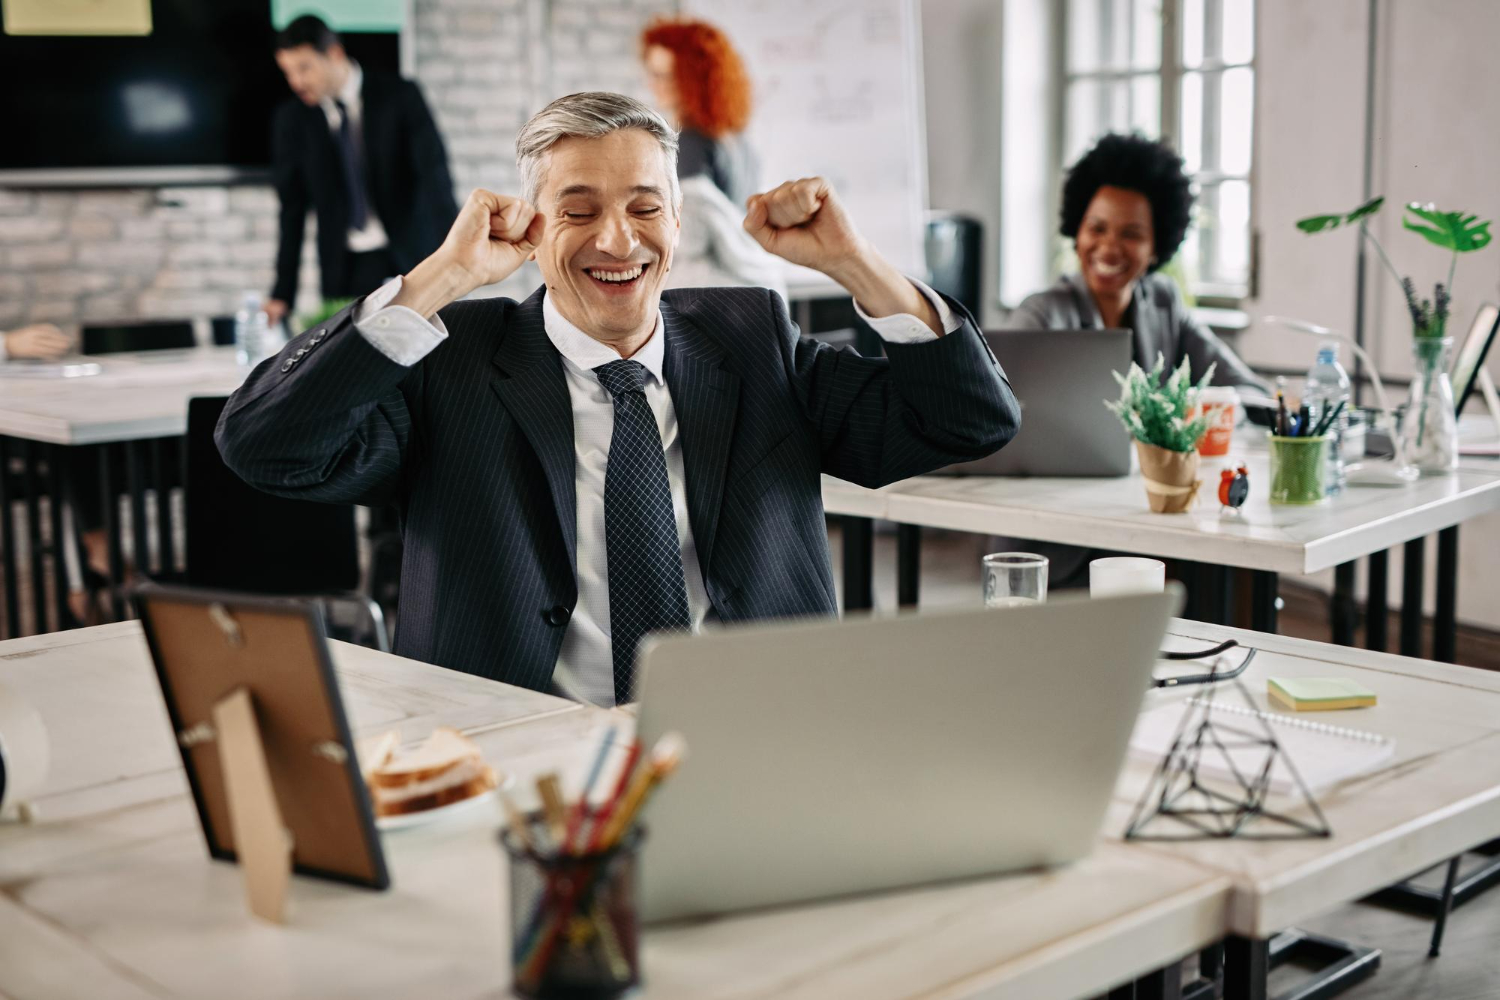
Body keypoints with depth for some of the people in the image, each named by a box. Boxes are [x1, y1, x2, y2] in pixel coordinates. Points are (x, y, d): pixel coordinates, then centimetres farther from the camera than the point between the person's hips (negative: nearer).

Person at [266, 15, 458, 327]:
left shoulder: (400, 96, -6)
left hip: (410, 255, -2)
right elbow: (292, 210, 5)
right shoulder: (290, 120, 2)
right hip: (346, 268, 2)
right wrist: (283, 294, 0)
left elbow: (434, 174, -11)